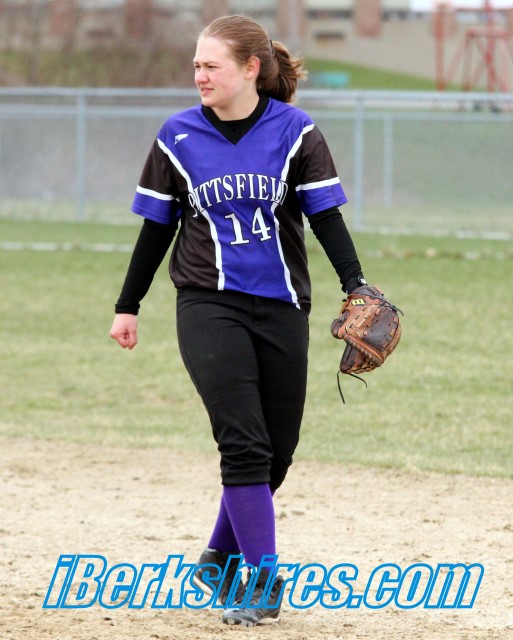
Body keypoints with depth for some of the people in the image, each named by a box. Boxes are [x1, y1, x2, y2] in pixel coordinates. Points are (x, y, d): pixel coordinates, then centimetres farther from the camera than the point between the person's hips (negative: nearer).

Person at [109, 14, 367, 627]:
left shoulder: (293, 132, -1)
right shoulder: (179, 136, 2)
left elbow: (326, 215, -4)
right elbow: (157, 227, 10)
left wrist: (355, 286, -18)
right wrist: (127, 306, 13)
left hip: (281, 308, 1)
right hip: (208, 306, -1)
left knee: (276, 451, 6)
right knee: (245, 445, -13)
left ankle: (220, 560, 28)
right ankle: (262, 586, -8)